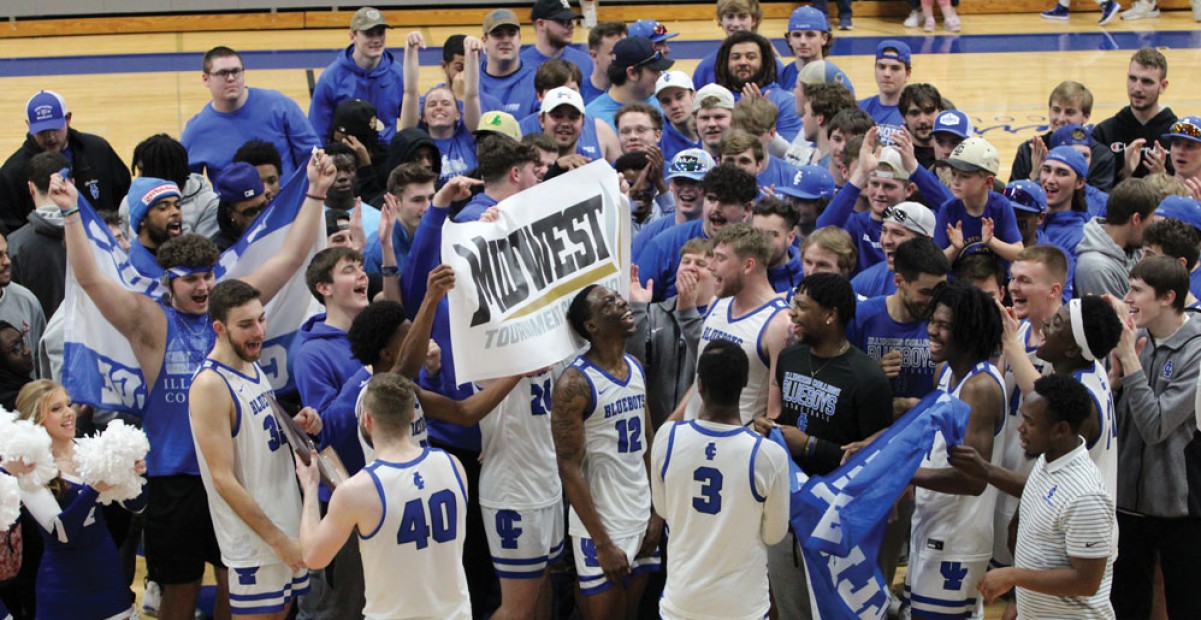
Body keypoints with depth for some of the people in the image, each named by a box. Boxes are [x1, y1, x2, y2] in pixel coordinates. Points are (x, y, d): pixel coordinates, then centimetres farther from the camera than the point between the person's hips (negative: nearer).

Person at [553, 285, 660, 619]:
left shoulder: (636, 368, 7)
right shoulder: (575, 383, -16)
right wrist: (602, 542, -18)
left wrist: (658, 513, 5)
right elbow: (570, 470, -17)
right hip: (601, 527, -7)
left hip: (641, 519, 7)